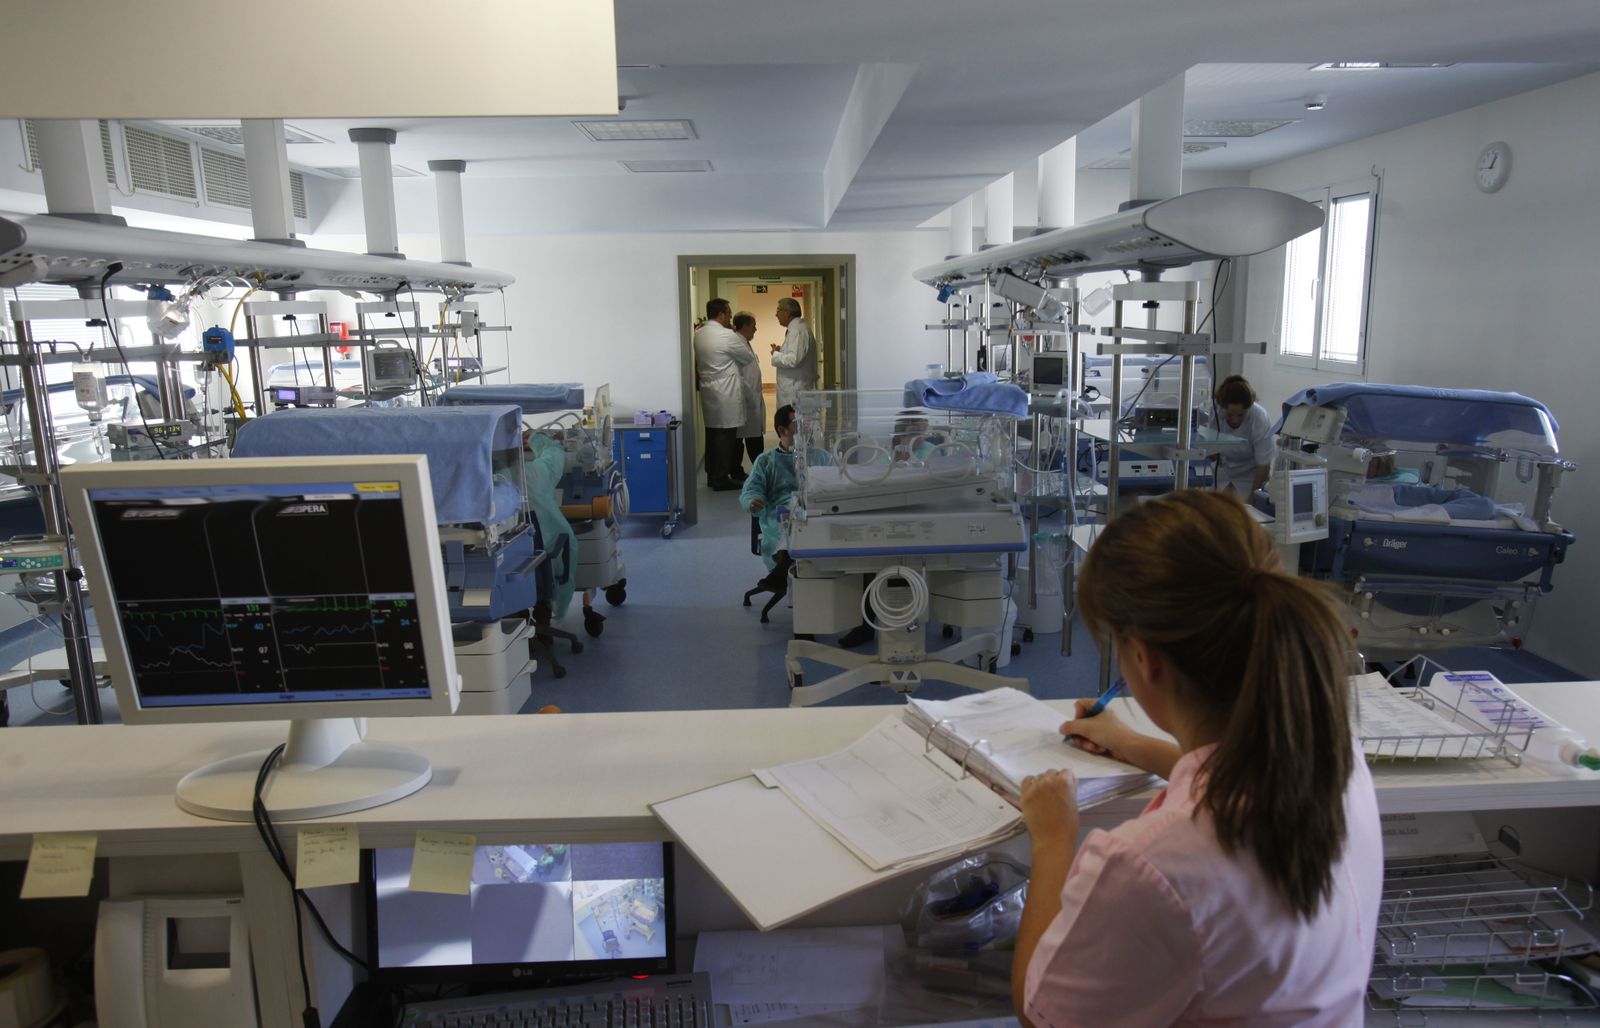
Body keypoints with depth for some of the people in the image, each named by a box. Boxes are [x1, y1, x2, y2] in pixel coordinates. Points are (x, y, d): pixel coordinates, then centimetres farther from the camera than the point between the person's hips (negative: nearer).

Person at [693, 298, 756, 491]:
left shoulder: (699, 335, 7)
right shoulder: (727, 336, -16)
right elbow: (750, 358, -4)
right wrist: (739, 335, 6)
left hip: (708, 391, 8)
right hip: (725, 395, -8)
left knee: (712, 433, 13)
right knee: (726, 436, -2)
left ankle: (712, 475, 20)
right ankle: (721, 479, 2)